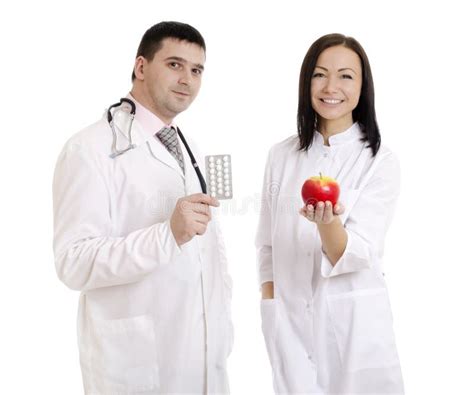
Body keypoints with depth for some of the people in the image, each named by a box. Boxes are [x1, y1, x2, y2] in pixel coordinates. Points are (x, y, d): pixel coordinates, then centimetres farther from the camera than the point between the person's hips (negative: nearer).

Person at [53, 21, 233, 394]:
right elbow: (74, 262, -21)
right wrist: (169, 234, -32)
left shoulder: (189, 150, 13)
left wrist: (222, 323, 9)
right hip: (136, 359, -7)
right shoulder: (91, 149, -13)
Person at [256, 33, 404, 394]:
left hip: (354, 321, -2)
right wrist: (271, 311, 1)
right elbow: (267, 245, 8)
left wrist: (328, 223, -35)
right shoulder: (282, 155, 2)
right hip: (289, 322, 3)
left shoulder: (382, 162, -8)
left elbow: (358, 256, -16)